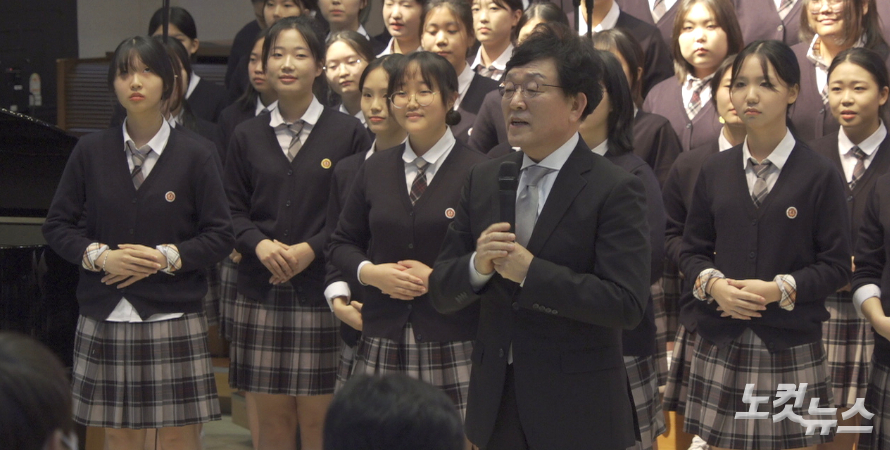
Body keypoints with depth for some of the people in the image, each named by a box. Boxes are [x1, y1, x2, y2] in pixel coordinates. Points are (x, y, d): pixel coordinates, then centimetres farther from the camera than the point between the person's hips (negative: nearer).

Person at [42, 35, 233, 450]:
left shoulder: (196, 155, -1)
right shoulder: (90, 151, 4)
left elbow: (220, 236, -1)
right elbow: (57, 225, 7)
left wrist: (166, 258, -14)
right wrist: (97, 256, -10)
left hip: (174, 318, -2)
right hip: (105, 317, 2)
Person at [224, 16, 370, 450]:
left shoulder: (348, 133, 0)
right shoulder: (247, 136, 9)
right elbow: (232, 209, 9)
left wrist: (311, 249, -14)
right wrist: (260, 244, -10)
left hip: (322, 294, -2)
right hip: (261, 294, 3)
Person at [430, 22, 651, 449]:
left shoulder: (615, 189, -10)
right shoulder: (482, 180, 7)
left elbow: (627, 303, -19)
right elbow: (441, 292, 6)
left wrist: (531, 271, -22)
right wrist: (477, 267, -15)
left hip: (577, 412, -4)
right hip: (496, 403, 5)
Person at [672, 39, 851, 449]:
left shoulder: (819, 175, -3)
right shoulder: (714, 170, 8)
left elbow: (836, 265, -4)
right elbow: (691, 250, 11)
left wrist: (779, 290, -18)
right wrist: (713, 283, -10)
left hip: (791, 349, -3)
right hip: (720, 344, 3)